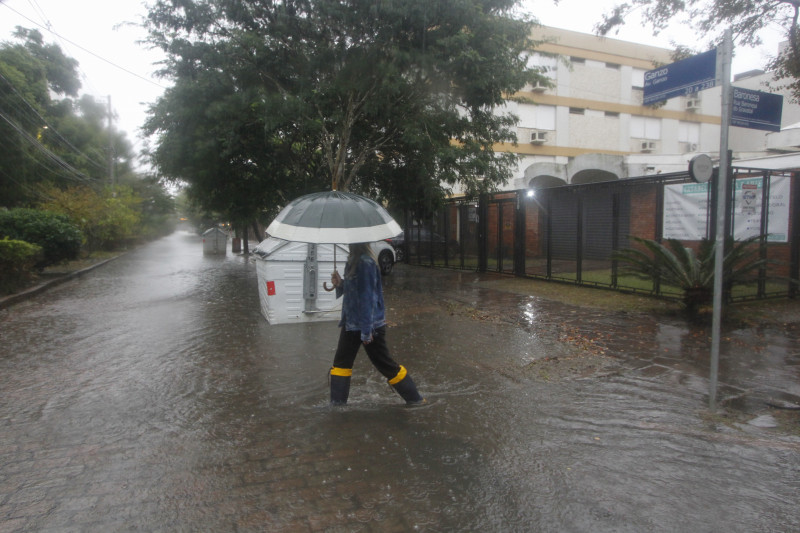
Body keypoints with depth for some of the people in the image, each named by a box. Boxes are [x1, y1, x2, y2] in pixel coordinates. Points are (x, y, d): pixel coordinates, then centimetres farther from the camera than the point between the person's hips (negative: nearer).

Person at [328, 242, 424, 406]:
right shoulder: (353, 260, 7)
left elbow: (367, 296, -22)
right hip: (351, 322, 9)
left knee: (385, 364, 3)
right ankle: (337, 403, 22)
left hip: (370, 323, -9)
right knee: (341, 362, 11)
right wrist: (340, 283, -3)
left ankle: (414, 398, 18)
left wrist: (366, 330, -22)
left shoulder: (365, 262, -20)